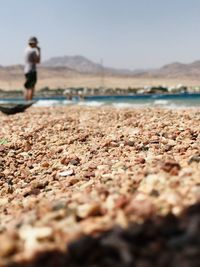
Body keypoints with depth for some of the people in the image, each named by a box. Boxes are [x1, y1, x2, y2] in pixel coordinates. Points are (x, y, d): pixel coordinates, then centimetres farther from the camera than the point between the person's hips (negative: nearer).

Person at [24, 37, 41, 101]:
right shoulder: (33, 51, -14)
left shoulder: (27, 49, 14)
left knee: (27, 89, 10)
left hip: (26, 71, 9)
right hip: (32, 71, -9)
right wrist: (39, 51, -3)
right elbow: (38, 61, -11)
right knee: (31, 88, -7)